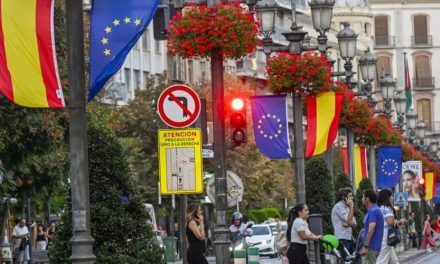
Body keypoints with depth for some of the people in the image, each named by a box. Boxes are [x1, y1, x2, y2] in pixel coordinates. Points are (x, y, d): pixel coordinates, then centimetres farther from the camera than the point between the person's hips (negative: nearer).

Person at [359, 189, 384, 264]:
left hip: (371, 247, -10)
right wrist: (364, 246, 24)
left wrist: (366, 247, -23)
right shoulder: (373, 210, 17)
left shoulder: (373, 211, -16)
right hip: (374, 247, 10)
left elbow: (371, 230, -23)